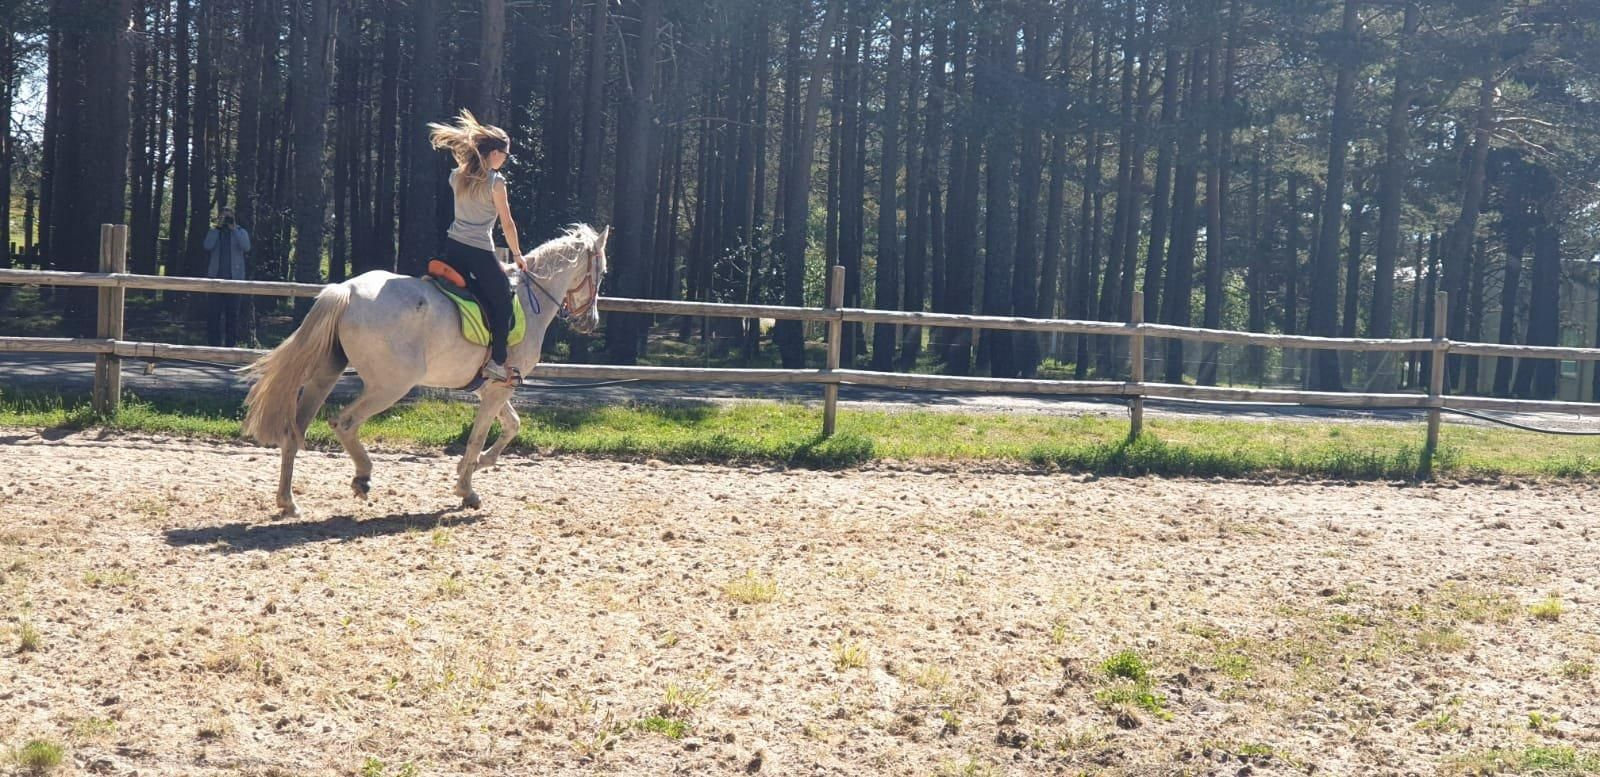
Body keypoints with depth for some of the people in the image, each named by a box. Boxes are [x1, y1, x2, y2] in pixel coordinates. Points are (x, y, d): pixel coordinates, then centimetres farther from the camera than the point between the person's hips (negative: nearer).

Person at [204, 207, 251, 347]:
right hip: (216, 276, 1)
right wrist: (217, 227, -9)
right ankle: (214, 342, 3)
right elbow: (208, 246, -9)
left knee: (232, 311, 0)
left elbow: (246, 247, -12)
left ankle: (230, 343, 4)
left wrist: (233, 229, -12)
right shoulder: (214, 231, 10)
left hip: (234, 277, -1)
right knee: (214, 311, -1)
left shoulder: (240, 232, 8)